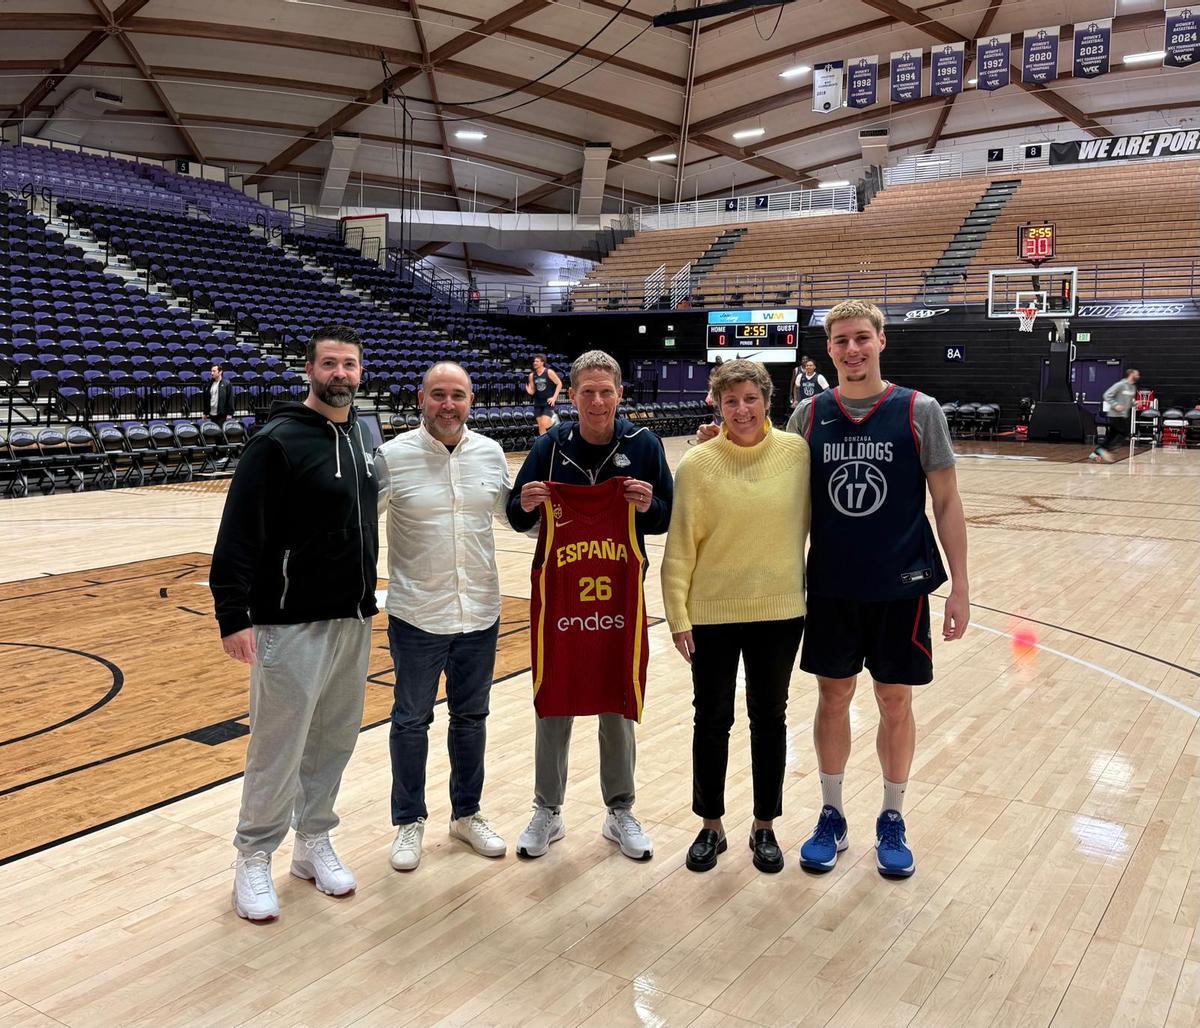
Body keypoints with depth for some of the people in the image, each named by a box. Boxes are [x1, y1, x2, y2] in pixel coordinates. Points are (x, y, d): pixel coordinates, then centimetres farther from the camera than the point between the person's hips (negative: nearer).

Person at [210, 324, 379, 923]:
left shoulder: (364, 435, 9)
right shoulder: (278, 441, -13)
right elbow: (238, 535, -17)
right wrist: (232, 616, -22)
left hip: (355, 619, 7)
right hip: (292, 623, -6)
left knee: (335, 739, 14)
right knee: (279, 745, 1)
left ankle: (314, 842, 30)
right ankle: (254, 858, 18)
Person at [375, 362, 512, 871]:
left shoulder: (490, 453, 1)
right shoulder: (393, 456, -10)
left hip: (480, 613, 3)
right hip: (417, 615, -3)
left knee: (471, 718, 17)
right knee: (411, 720, 11)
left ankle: (467, 813, 36)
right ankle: (409, 821, 30)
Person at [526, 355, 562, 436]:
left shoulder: (549, 372, -10)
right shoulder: (532, 375, 4)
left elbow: (559, 384, -6)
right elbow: (532, 390, 11)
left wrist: (554, 397, -11)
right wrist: (529, 391, -14)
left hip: (549, 402, -5)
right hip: (538, 403, 5)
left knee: (544, 424, -17)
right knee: (540, 425, 5)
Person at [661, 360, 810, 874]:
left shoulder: (797, 452, -5)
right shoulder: (696, 464, -9)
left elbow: (810, 522, 4)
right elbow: (680, 548, -5)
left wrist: (815, 589, 4)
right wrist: (678, 616, -6)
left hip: (779, 610, 1)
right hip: (712, 614, -1)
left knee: (769, 719, 14)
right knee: (712, 721, 11)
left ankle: (764, 827, 32)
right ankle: (711, 827, 30)